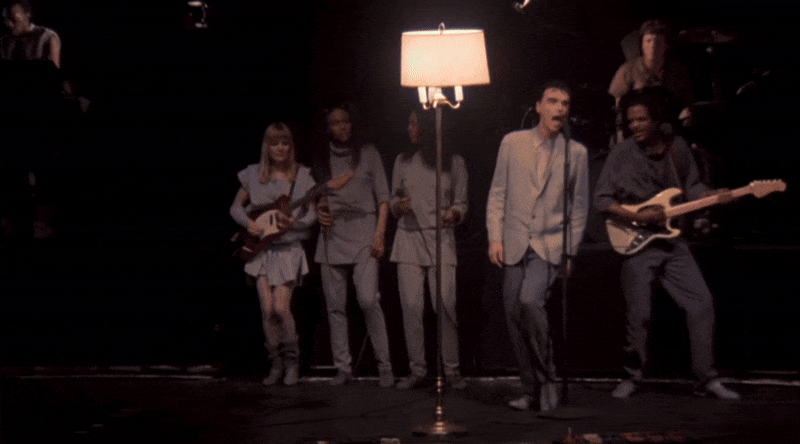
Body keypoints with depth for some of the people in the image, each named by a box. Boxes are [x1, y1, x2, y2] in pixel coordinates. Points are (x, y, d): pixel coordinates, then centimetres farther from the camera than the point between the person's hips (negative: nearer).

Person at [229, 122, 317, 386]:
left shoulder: (302, 176, 1)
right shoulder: (254, 175, 5)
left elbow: (313, 212, 2)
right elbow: (236, 206, 13)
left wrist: (295, 224, -17)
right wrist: (248, 223, -6)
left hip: (288, 248, -2)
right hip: (261, 248, 2)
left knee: (281, 308, -11)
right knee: (267, 310, -4)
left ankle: (291, 360, 10)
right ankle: (276, 364, 12)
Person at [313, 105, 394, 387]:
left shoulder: (368, 153, 9)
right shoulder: (321, 161, 16)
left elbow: (383, 196, 5)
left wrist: (380, 234, -6)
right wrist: (320, 210, 2)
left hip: (363, 235, -3)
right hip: (332, 237, 3)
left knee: (368, 300, -17)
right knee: (335, 306, 1)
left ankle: (384, 366, -8)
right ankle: (343, 368, 8)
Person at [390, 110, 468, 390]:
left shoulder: (453, 162, 6)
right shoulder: (403, 161, 12)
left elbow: (461, 203, 10)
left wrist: (454, 214, -12)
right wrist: (399, 206, -5)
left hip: (441, 239, -2)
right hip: (409, 237, 2)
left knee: (446, 306, -8)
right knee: (411, 306, -4)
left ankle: (451, 369, 3)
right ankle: (417, 370, 5)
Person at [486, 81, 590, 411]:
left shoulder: (576, 153, 5)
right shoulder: (512, 143, 6)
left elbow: (579, 206, 11)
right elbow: (497, 194, 7)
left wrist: (571, 251, 6)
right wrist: (495, 238, -2)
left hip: (550, 244, -2)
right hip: (514, 245, 2)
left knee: (530, 300, -24)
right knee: (514, 315, 1)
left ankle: (547, 379, -7)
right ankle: (531, 390, 16)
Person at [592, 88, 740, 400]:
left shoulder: (678, 147, 5)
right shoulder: (622, 154, -6)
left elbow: (692, 187, 15)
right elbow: (601, 200, -6)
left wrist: (715, 197, -5)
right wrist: (638, 217, -16)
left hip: (671, 241, 3)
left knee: (702, 303, -2)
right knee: (639, 314, -1)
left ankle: (706, 378, 7)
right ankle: (633, 376, 18)